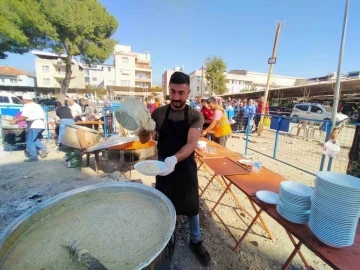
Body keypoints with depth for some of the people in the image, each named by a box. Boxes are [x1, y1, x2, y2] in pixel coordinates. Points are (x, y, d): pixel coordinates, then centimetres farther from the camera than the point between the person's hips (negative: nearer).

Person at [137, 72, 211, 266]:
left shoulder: (195, 116, -12)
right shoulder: (158, 113, -6)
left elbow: (191, 143, -24)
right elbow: (144, 139, -5)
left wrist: (175, 159, -43)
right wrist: (142, 126, -27)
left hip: (186, 168, -1)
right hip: (163, 167, 2)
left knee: (191, 206, 16)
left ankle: (196, 241, 44)